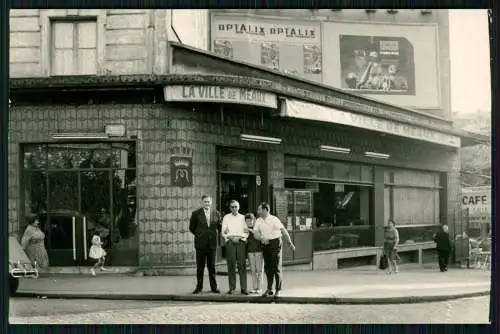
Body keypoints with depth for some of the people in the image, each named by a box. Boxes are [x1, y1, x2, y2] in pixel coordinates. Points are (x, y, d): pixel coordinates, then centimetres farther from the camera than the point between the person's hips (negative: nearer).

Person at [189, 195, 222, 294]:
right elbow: (192, 228, 8)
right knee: (200, 266, 3)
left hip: (212, 244, 1)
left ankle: (214, 287, 12)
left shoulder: (216, 214, 7)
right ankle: (199, 287, 10)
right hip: (201, 244, -1)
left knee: (212, 266, 6)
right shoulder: (196, 214, 1)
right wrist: (199, 235, 5)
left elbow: (219, 227, 14)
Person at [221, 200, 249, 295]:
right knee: (231, 265, -4)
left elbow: (246, 232, 10)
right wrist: (230, 237, -7)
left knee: (242, 265, -6)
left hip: (241, 242, 0)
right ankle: (232, 288, -1)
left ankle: (243, 288, -6)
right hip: (230, 242, 0)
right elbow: (223, 232, 9)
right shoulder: (226, 218, 14)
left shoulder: (243, 217, 15)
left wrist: (239, 238, -6)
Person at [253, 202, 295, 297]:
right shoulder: (258, 221, 8)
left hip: (275, 243, -5)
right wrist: (262, 238, -18)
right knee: (267, 268, 7)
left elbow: (284, 231, -6)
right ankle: (269, 289, 15)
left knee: (276, 267, -5)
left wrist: (290, 243, -7)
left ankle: (278, 290, 1)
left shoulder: (274, 219, -7)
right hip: (265, 244, 5)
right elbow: (255, 233, 4)